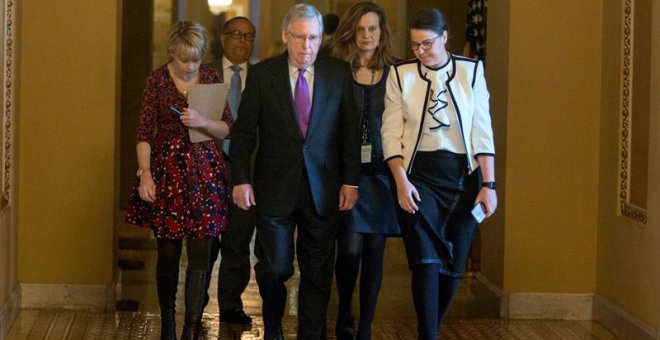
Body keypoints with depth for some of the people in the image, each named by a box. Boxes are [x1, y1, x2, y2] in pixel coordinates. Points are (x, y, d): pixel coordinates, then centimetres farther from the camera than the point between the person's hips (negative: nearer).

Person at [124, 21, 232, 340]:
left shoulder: (211, 77, 3)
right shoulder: (157, 79, -2)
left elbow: (227, 129, 5)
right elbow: (144, 132, -4)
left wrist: (203, 121, -15)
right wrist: (145, 173, -15)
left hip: (204, 172, 1)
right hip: (166, 170, -1)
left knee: (200, 252, -4)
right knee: (168, 253, 6)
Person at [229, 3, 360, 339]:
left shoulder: (339, 73, 2)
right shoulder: (261, 74, -1)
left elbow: (350, 131, 4)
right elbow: (243, 132, 1)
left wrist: (351, 180, -1)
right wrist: (240, 180, -6)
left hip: (322, 189, 1)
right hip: (275, 187, -1)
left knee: (318, 273, 5)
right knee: (275, 267, 3)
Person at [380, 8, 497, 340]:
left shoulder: (471, 71, 2)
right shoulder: (400, 75, 1)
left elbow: (482, 132, 0)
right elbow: (391, 133, 0)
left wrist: (488, 184, -4)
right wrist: (401, 182, -11)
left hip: (463, 175, 2)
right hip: (419, 175, -1)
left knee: (453, 266, 6)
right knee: (427, 262, -11)